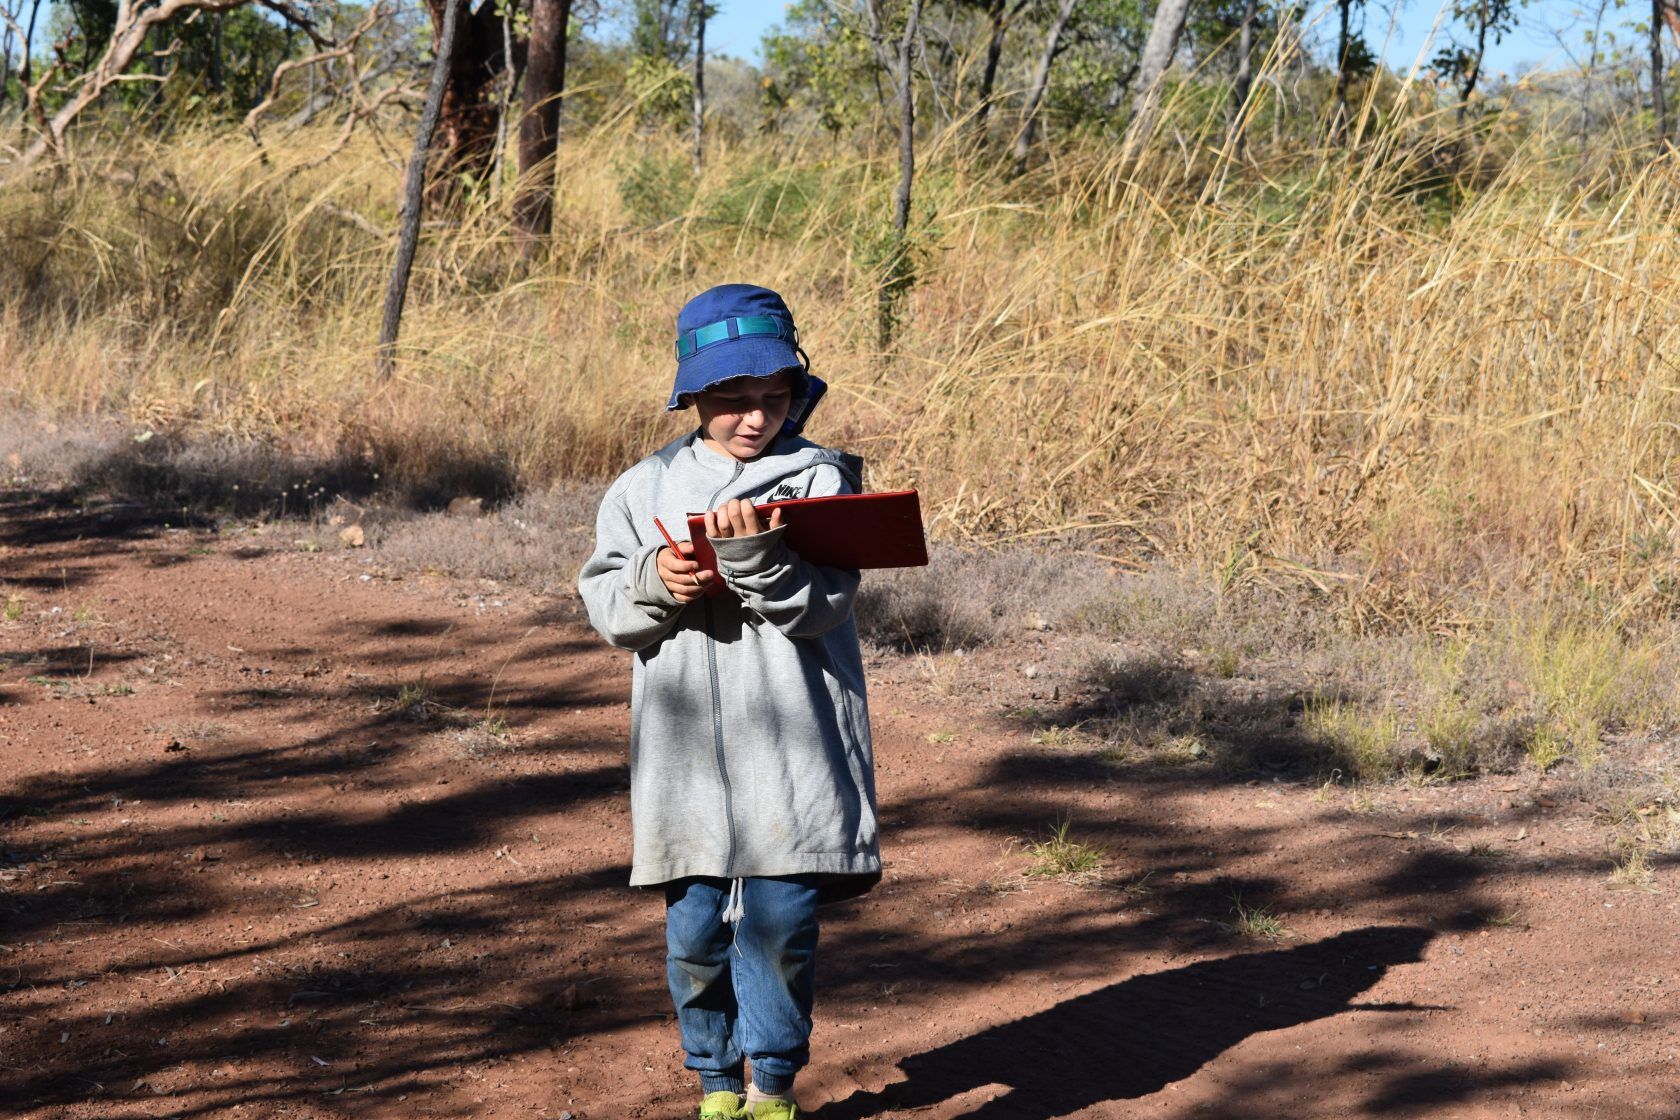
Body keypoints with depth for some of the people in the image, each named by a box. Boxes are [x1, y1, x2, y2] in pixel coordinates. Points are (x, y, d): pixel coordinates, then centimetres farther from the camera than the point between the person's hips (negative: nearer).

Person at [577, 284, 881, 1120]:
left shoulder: (820, 480, 0)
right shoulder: (646, 488, 9)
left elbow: (819, 605, -10)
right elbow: (605, 605, 8)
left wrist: (753, 557, -26)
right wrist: (654, 582, -12)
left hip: (791, 750, -2)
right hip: (686, 748, 2)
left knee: (781, 919, -3)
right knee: (695, 926, 6)